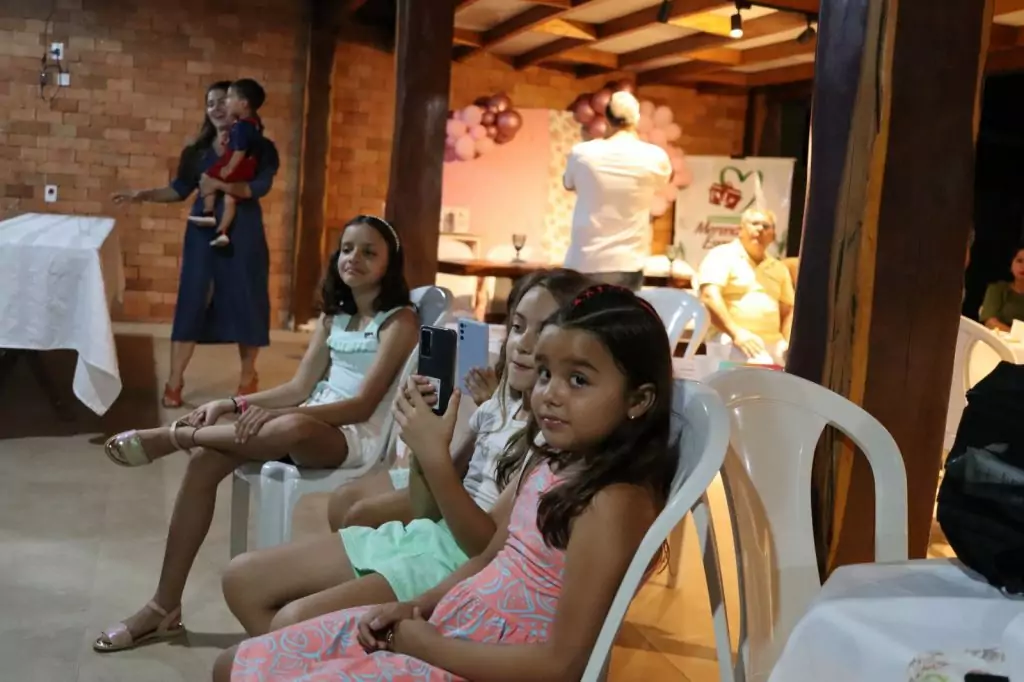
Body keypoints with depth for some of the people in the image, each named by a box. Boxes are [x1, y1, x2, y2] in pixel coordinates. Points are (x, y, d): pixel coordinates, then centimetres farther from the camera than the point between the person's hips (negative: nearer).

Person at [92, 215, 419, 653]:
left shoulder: (400, 321, -7)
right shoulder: (334, 314, 16)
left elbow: (364, 404, -17)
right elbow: (301, 387, 11)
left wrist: (274, 414, -26)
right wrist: (231, 404, -4)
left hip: (358, 436, -7)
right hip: (311, 421, 7)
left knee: (293, 427, -41)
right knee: (205, 461, -15)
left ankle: (173, 436, -17)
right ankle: (165, 607, -10)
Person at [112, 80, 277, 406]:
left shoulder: (259, 148, -1)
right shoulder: (198, 150, 11)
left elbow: (259, 187, -16)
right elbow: (180, 189, 11)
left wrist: (220, 184, -29)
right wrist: (145, 195, -1)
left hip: (242, 233, -3)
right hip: (203, 232, 3)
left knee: (245, 302, 3)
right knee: (192, 300, 0)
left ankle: (248, 378, 19)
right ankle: (174, 381, 4)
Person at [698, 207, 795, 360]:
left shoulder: (779, 268, 20)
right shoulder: (722, 255, 2)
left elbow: (788, 311, 21)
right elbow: (710, 296, -12)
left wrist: (789, 345, 3)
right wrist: (736, 333, -22)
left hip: (773, 346, 6)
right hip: (730, 343, -5)